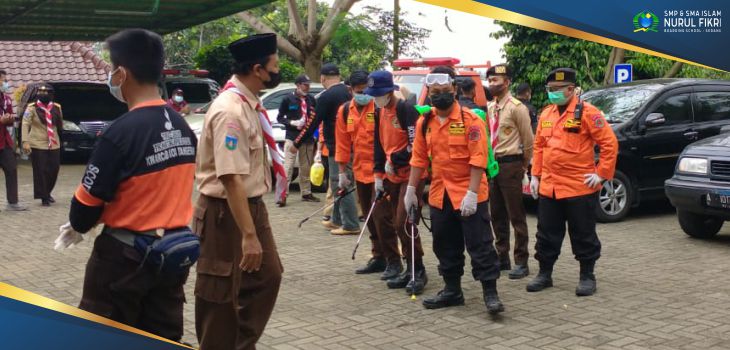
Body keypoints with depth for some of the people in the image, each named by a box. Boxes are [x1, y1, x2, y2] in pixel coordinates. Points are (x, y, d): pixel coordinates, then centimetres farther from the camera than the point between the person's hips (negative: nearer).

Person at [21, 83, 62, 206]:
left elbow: (60, 125, 20)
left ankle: (47, 193, 28)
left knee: (54, 170, 8)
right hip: (37, 145, -4)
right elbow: (25, 124, -14)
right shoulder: (32, 107, -7)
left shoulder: (56, 107, 6)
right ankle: (44, 197, 4)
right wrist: (25, 141, -22)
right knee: (41, 171, -4)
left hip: (54, 144, 4)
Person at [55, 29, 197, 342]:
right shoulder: (183, 127, 1)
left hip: (125, 256, -6)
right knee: (164, 339, 14)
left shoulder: (121, 132, -20)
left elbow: (87, 202, -13)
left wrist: (77, 228, 10)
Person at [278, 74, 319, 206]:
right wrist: (293, 123, -15)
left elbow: (315, 117, 21)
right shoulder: (288, 99, -2)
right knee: (288, 167, -9)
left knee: (306, 168, 11)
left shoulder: (311, 99, 10)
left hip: (308, 138, 5)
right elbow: (280, 118, -1)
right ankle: (282, 195, -9)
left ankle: (306, 193, 21)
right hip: (292, 137, -4)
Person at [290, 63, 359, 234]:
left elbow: (313, 123, -13)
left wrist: (297, 144, -5)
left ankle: (351, 225, -3)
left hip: (337, 147, -9)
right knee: (338, 184, 18)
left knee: (340, 185, -4)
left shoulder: (326, 96, -13)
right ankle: (337, 220, 27)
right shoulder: (348, 92, 11)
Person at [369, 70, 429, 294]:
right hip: (392, 176, 8)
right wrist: (379, 175, 13)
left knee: (405, 223, -11)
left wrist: (393, 161, -14)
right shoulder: (380, 113, 11)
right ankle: (410, 269, 20)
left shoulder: (406, 110, -14)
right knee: (398, 225, 10)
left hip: (412, 175, -8)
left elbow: (415, 145, -19)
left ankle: (419, 271, 0)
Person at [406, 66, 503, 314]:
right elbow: (419, 158, 12)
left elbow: (478, 160, -15)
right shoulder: (424, 122, 6)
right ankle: (452, 291, 27)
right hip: (439, 195, 6)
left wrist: (472, 194, -21)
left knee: (479, 245, -3)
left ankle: (490, 293, 5)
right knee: (446, 246, 14)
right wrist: (411, 190, 9)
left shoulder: (470, 120, -11)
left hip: (469, 195, -6)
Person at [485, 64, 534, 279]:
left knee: (516, 216, -2)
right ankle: (502, 257, 23)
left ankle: (521, 262, 4)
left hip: (511, 165, -7)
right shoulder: (490, 108, 12)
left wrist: (524, 165, 0)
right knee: (497, 215, 12)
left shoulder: (516, 108, -10)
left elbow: (528, 140, -7)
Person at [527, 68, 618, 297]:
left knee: (583, 235, 5)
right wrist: (535, 175, 12)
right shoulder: (546, 114, 11)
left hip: (580, 188, -6)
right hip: (548, 187, 6)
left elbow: (610, 143, -9)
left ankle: (587, 277, 17)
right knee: (547, 234, 12)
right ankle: (544, 274, 24)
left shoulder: (587, 112, -9)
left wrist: (601, 174, -11)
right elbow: (539, 146, 17)